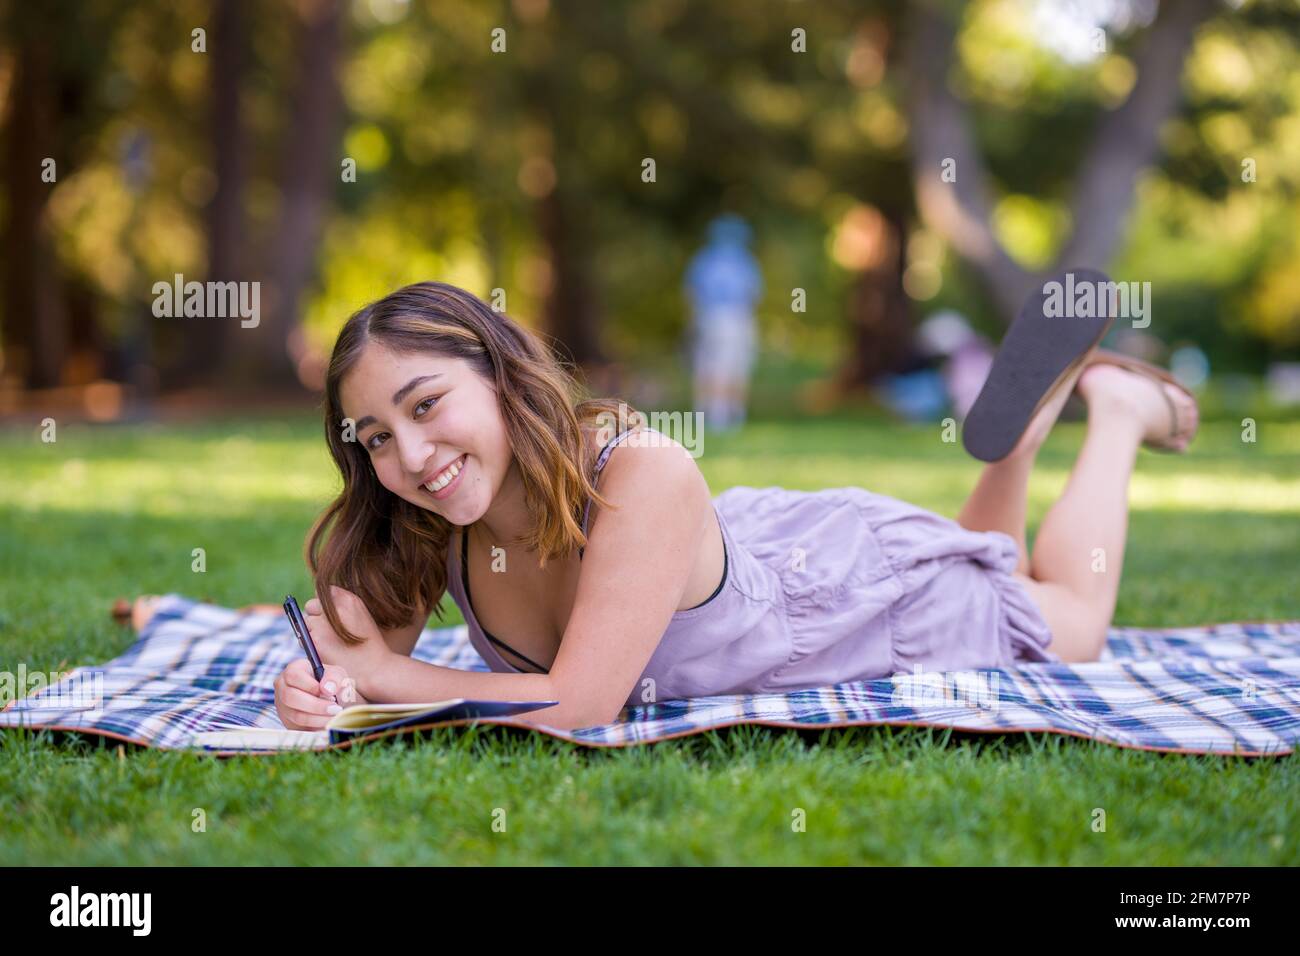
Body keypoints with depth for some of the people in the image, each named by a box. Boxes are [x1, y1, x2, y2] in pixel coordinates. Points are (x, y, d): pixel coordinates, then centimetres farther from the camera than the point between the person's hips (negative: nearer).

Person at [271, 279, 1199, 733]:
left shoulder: (644, 476, -46)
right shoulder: (425, 525, -29)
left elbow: (579, 706, -46)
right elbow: (367, 651, -17)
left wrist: (382, 672, -39)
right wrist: (316, 685, -40)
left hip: (869, 580, -5)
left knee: (1072, 625, 26)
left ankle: (1116, 406, 40)